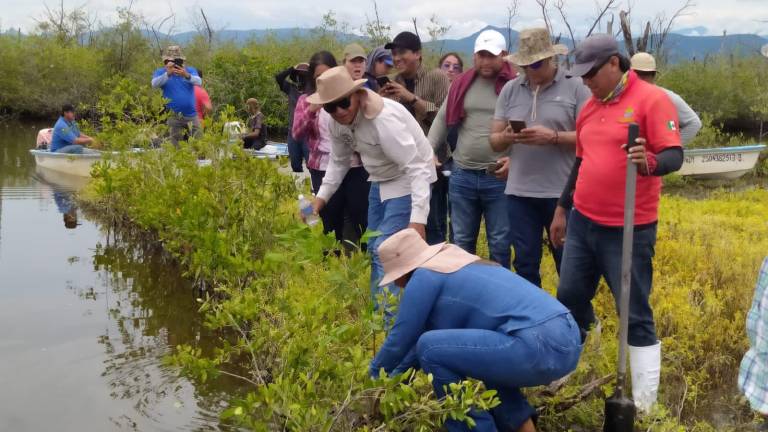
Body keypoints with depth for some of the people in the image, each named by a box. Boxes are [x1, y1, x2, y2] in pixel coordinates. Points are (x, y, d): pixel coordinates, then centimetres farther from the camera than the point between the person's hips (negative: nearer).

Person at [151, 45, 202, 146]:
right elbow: (154, 84, -17)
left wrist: (187, 76, -35)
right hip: (173, 117, -2)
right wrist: (167, 74, -33)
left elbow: (199, 82, -15)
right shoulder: (161, 72, 2)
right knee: (175, 146, -2)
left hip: (191, 116, 2)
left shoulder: (190, 70, 5)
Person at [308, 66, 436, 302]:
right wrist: (321, 197, 0)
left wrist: (418, 219, -43)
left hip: (408, 180, -8)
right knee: (374, 249, 15)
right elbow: (338, 161, 10)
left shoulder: (384, 119, -32)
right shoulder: (337, 121, -8)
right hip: (380, 181, 8)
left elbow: (417, 168, -35)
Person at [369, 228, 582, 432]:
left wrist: (376, 371, 24)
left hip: (540, 348, -10)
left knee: (431, 348, -6)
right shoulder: (456, 264, 26)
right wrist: (397, 373, 42)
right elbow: (428, 331, 35)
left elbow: (401, 338, 6)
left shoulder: (425, 276, 0)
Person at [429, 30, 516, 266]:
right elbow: (443, 120, 11)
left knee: (500, 243, 7)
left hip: (499, 178, -4)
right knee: (461, 240, 15)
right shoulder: (462, 84, 8)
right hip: (462, 176, 4)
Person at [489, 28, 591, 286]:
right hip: (520, 193, 3)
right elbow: (495, 141, 8)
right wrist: (506, 138, -15)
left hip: (563, 193, -3)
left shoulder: (575, 87, -3)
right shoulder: (510, 90, 7)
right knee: (525, 263, 10)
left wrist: (553, 137, -21)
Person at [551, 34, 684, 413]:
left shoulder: (652, 99, -10)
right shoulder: (589, 107, 12)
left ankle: (644, 403, 12)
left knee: (635, 315, 1)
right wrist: (561, 209, 24)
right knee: (570, 302, 14)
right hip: (582, 222, 7)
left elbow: (674, 155, -17)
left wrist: (649, 163, -38)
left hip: (628, 229, -7)